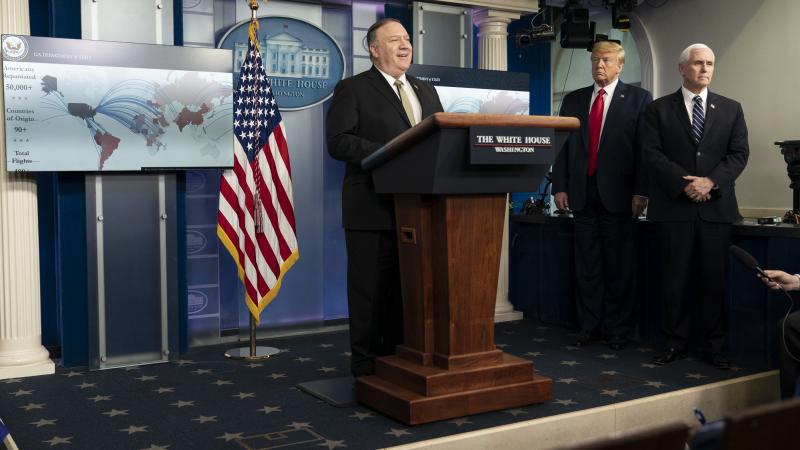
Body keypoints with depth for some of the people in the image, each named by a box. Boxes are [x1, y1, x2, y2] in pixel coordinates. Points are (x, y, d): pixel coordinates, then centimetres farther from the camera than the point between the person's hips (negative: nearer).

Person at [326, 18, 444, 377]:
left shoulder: (427, 91, 20)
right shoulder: (352, 89, 1)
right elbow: (338, 142, -11)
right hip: (373, 209, -5)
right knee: (370, 290, 1)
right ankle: (367, 368, 12)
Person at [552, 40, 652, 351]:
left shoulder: (638, 99, 3)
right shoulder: (573, 100, 14)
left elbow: (645, 147, -3)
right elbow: (562, 146, 11)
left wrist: (640, 191, -10)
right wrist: (559, 187, 3)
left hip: (619, 194, -3)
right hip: (582, 194, 3)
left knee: (620, 267, 3)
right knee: (586, 266, 8)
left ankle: (618, 330, 13)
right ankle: (589, 326, 17)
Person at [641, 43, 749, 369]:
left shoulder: (731, 109, 13)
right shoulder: (658, 110, 7)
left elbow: (739, 153, 5)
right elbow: (653, 154, -3)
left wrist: (710, 182, -11)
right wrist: (684, 184, -13)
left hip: (716, 206, 2)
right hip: (674, 206, -2)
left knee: (714, 278, 4)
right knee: (675, 278, 3)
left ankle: (713, 347, 13)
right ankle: (675, 343, 13)